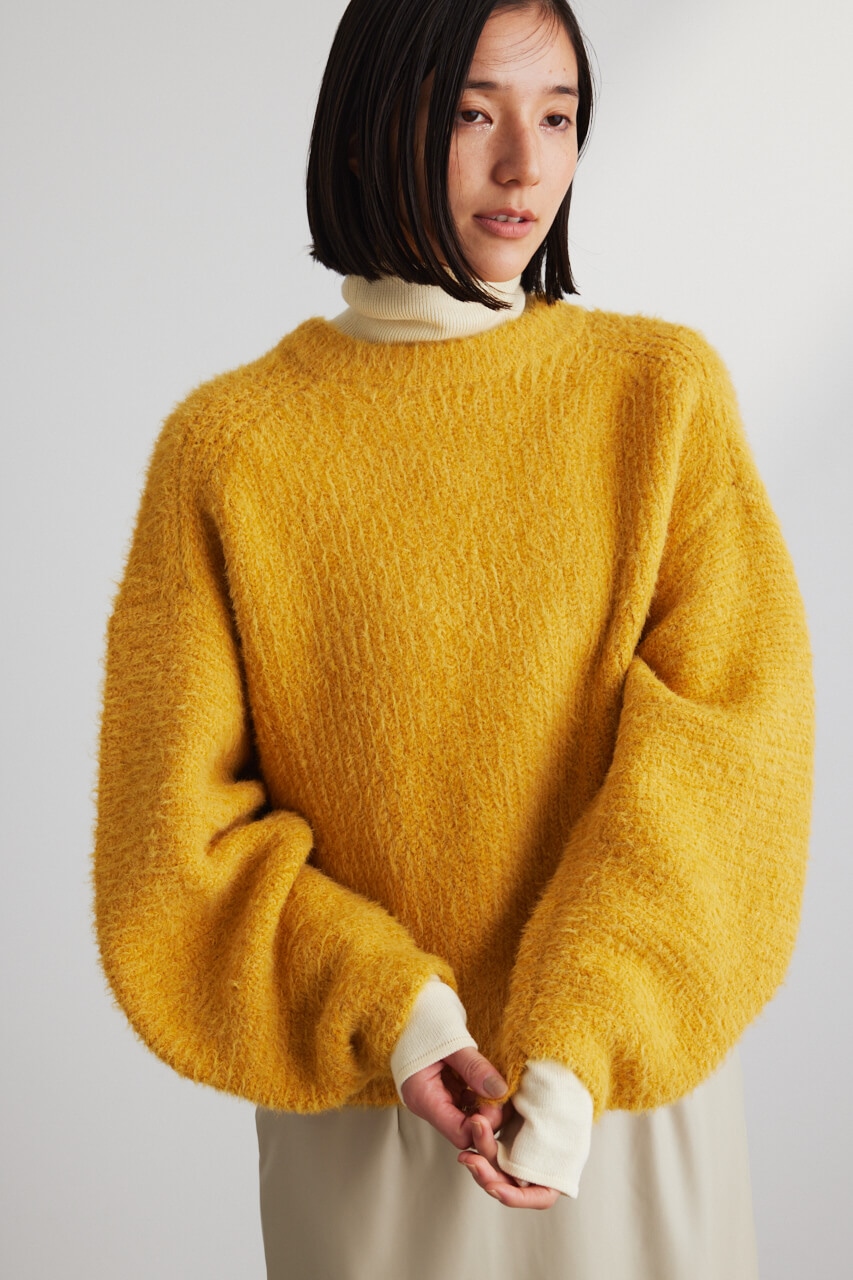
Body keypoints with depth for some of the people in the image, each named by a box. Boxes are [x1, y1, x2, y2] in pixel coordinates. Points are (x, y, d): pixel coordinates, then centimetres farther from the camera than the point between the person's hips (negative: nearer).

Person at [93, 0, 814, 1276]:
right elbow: (178, 822, -6)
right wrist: (387, 1016, -18)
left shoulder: (663, 389, -5)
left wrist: (579, 1048, -21)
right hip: (357, 1095, 0)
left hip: (629, 1079, 1)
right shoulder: (229, 446, -7)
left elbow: (723, 737, -12)